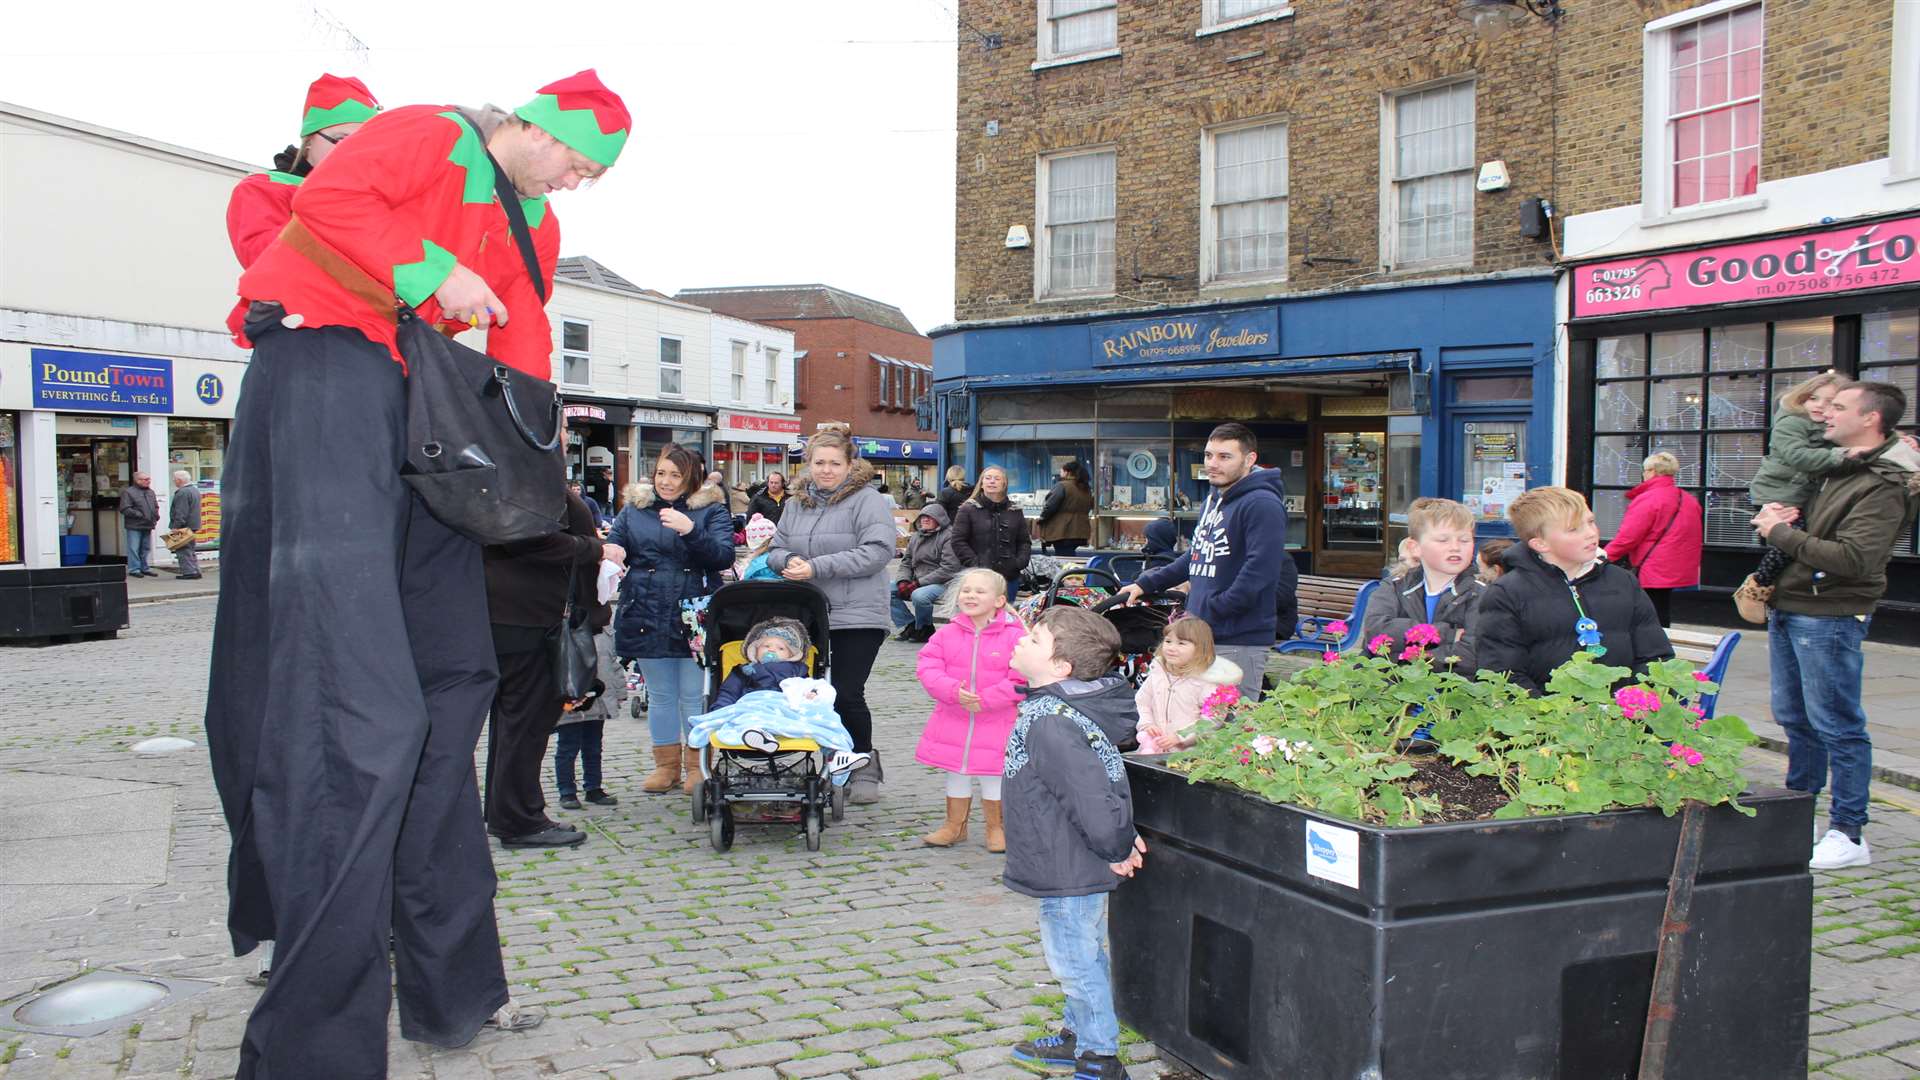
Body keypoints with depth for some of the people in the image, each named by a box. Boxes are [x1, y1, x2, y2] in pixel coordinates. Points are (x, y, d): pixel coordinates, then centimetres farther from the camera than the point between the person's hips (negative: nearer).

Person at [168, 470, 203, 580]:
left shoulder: (183, 493, -19)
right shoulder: (195, 490, 15)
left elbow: (181, 513, -23)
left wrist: (175, 527, -21)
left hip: (184, 526, -10)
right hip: (193, 525, 10)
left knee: (183, 551, -6)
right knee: (190, 550, 17)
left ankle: (189, 572, -7)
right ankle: (195, 571, 18)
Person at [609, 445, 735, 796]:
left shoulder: (711, 510, 3)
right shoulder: (634, 509, 12)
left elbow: (724, 556, -9)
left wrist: (690, 530, -24)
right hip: (647, 618, 3)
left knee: (694, 696, 2)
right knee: (660, 696, 11)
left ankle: (697, 766, 15)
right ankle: (667, 764, 23)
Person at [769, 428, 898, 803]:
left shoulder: (868, 501, -5)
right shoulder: (796, 504, 16)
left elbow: (877, 552, -16)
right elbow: (777, 550, 21)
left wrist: (816, 567, -17)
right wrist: (789, 560, -6)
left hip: (857, 617, -6)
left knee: (846, 694, -7)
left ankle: (863, 767, 13)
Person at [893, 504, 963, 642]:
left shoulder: (948, 536, -9)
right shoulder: (915, 537, 14)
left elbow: (948, 569, -18)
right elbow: (906, 563, 19)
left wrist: (919, 583, -20)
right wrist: (903, 581, -5)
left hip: (943, 583, -8)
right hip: (917, 584, 8)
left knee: (919, 596, -36)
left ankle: (924, 629, -8)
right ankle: (910, 625, 0)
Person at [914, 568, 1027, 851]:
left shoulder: (1014, 636, -11)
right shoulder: (947, 633, -1)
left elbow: (1021, 680, -16)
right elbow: (927, 667, -7)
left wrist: (984, 700, -21)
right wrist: (954, 691, -23)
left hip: (995, 721, -3)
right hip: (952, 720, 3)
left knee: (993, 774, 8)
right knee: (956, 773, 15)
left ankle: (996, 827, 28)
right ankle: (955, 825, 33)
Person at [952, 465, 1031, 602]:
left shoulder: (1015, 512, 12)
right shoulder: (968, 509, 2)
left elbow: (1025, 541, 16)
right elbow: (958, 542, -2)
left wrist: (1020, 561, -2)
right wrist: (974, 564, -13)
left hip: (1009, 577, 3)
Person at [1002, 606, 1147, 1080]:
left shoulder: (1052, 724, -29)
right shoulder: (1059, 709, 3)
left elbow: (1091, 793, -34)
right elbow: (1099, 777, 14)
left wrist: (1116, 846, -19)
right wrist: (1119, 839, 14)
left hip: (1071, 870, -10)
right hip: (1072, 864, 10)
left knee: (1075, 960, 5)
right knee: (1082, 957, 23)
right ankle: (1078, 1039, 41)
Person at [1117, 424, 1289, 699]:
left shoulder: (1263, 505, -12)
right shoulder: (1213, 500, 19)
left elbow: (1259, 574, -22)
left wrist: (1208, 612, -18)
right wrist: (1145, 584, 26)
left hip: (1240, 642, -9)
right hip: (1201, 636, 9)